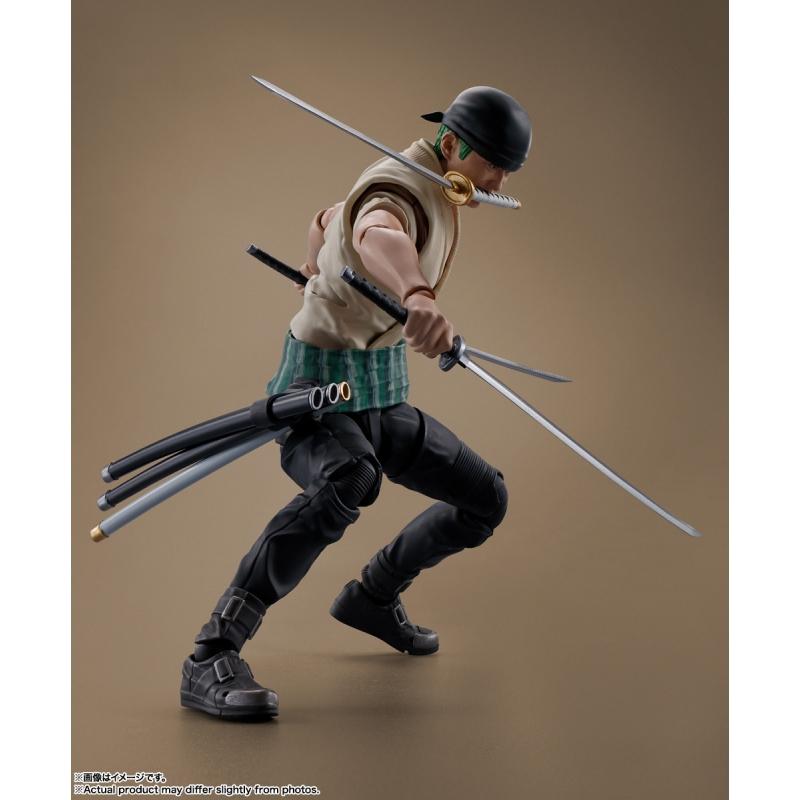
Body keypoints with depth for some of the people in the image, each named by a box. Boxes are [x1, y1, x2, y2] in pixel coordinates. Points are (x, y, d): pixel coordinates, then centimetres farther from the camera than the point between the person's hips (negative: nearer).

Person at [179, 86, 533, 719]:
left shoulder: (431, 189, 10)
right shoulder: (401, 188, -19)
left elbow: (324, 222, 27)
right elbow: (378, 235, -47)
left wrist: (319, 281, 46)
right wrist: (417, 295, -68)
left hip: (380, 396, 9)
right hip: (319, 393, -9)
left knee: (486, 500, 11)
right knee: (351, 480, -40)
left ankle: (374, 597, 31)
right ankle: (211, 659, -35)